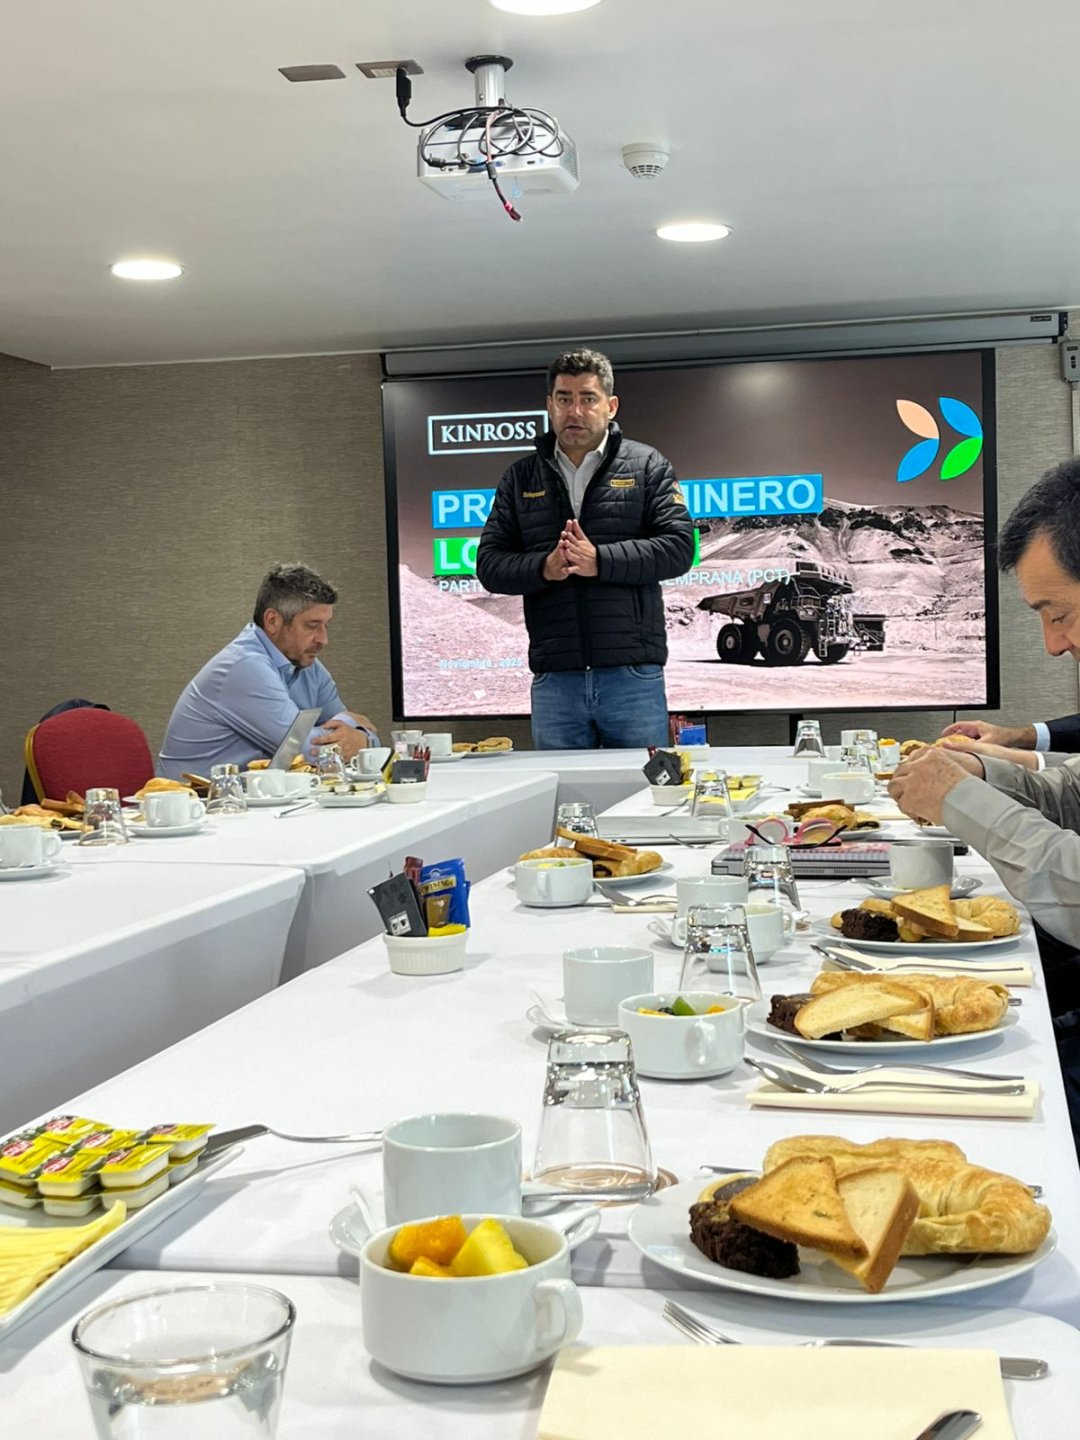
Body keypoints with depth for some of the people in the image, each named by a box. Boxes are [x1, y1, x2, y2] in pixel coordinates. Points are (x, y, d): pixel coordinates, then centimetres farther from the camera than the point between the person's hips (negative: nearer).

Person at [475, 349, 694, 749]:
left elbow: (679, 547, -5)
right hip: (553, 678, 2)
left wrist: (600, 561, -16)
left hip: (633, 673, -2)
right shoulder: (521, 477, 13)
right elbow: (489, 565, 7)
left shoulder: (646, 465, 6)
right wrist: (543, 568, -13)